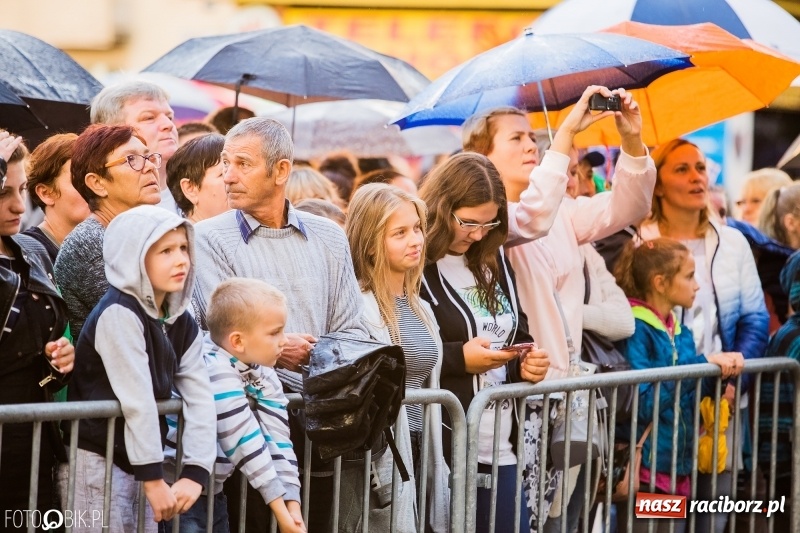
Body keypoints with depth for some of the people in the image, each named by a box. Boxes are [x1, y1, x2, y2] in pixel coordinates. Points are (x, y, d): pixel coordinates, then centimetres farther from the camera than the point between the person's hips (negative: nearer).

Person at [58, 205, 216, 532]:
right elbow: (137, 401, -21)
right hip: (96, 463, -7)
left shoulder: (182, 324, 7)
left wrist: (195, 473, -13)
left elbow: (200, 398, -1)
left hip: (140, 465, 7)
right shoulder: (119, 314, -16)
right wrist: (154, 480, -23)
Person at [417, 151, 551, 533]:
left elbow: (518, 333, 23)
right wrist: (459, 358, -17)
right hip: (442, 448, -7)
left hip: (501, 446, 7)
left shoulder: (493, 260, 14)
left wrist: (525, 364, 2)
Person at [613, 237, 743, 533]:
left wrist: (722, 368, 0)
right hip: (645, 467, -8)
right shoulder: (635, 329, -13)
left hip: (679, 466, 8)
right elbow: (644, 401, -22)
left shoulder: (681, 331, 12)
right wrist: (702, 363, -18)